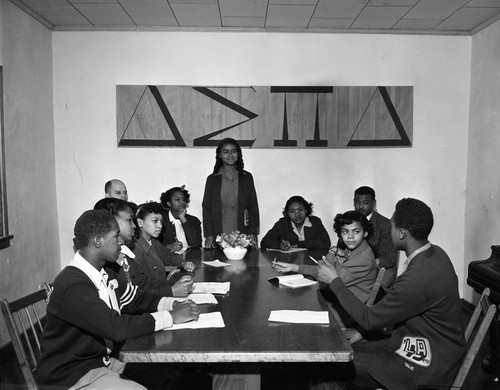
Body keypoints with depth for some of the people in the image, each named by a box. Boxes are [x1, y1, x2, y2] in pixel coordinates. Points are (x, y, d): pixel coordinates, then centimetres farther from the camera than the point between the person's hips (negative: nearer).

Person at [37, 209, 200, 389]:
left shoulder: (102, 275, 2)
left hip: (105, 358, 8)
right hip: (74, 375, -8)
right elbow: (116, 327, -30)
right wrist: (171, 316, -22)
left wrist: (173, 304, -7)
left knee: (170, 375, -2)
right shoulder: (73, 285, -26)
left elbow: (134, 299, 9)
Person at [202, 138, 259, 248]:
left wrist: (253, 234, -1)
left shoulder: (247, 177, 8)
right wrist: (209, 236, -4)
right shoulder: (212, 179, 6)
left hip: (242, 236, 1)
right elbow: (206, 208, 4)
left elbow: (253, 207, 7)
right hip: (218, 237, 0)